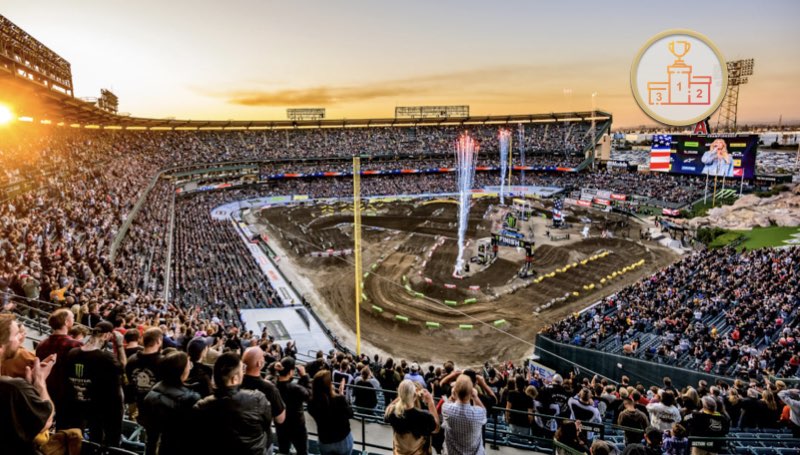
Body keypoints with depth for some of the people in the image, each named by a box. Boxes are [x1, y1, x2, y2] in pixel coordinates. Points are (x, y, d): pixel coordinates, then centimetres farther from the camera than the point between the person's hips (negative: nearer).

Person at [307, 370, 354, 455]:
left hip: (324, 441, 2)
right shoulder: (338, 400, -30)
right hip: (343, 439, -2)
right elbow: (350, 414, -11)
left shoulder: (312, 403, -20)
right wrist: (342, 395, -7)